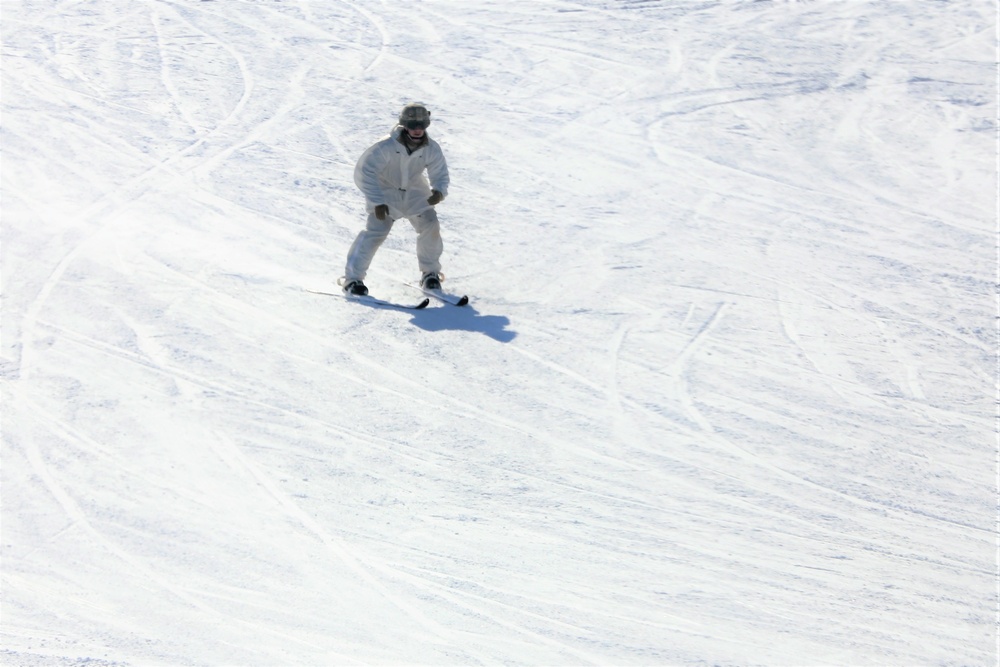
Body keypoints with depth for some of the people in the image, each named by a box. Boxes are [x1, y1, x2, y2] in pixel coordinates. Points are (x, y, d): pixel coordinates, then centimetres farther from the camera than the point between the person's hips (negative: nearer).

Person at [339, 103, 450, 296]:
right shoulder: (386, 147, -29)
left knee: (430, 226, -9)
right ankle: (352, 277, -14)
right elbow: (365, 171, -25)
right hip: (385, 192, -4)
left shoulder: (432, 149, -17)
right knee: (376, 231, -20)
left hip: (414, 193, 4)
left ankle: (430, 272, 14)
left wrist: (439, 191, -33)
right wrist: (377, 202, -31)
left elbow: (440, 174, -8)